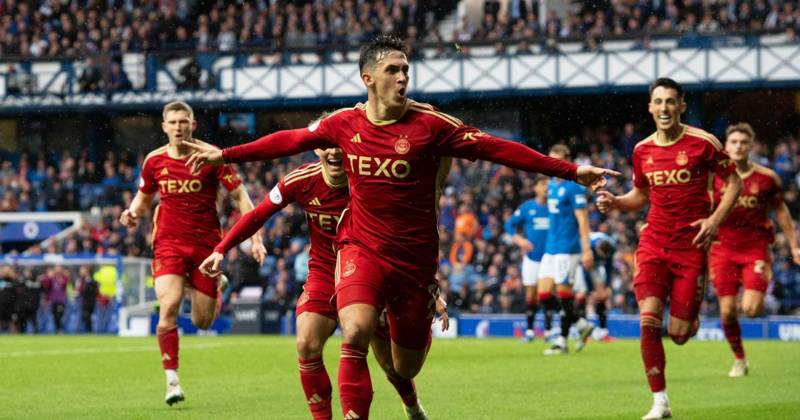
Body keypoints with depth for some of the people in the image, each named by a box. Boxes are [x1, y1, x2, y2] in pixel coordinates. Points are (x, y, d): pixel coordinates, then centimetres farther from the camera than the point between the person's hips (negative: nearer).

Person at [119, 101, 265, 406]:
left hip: (205, 243, -1)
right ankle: (172, 380, -12)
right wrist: (133, 213, -4)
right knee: (168, 307, -21)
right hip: (168, 243, 1)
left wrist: (256, 238, -12)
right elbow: (144, 197, 19)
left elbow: (240, 197, -4)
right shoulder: (154, 161, 2)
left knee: (203, 322, 2)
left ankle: (215, 287, 39)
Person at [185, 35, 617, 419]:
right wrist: (225, 155, 16)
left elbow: (496, 148, -12)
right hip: (362, 249, 1)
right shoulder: (345, 123, -2)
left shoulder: (430, 125, -10)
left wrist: (571, 171, -15)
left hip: (414, 257, -1)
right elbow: (289, 141, 12)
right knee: (355, 334, -27)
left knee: (405, 369, 9)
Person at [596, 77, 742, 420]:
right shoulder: (642, 151, 6)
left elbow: (733, 182, 2)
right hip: (654, 242, 2)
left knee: (679, 334, -2)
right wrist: (614, 202, -1)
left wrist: (715, 219, -12)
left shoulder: (703, 143, -6)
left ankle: (693, 320, 38)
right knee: (648, 319, -18)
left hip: (691, 245, -2)